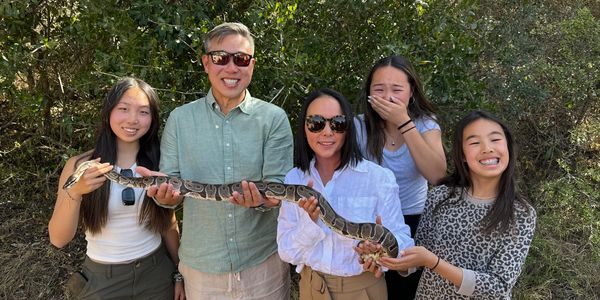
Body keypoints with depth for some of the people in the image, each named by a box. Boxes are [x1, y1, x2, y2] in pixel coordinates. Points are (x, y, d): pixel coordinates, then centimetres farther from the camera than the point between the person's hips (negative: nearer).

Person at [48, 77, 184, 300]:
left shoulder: (158, 165, -7)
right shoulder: (80, 166, -10)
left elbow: (169, 225, 3)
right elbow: (58, 239, -13)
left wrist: (180, 274, 5)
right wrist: (74, 193, -28)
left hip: (156, 274, 1)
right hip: (102, 280, -1)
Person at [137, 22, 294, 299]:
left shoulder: (274, 118, -5)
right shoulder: (180, 119, -1)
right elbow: (170, 189, 1)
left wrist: (262, 200, -30)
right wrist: (166, 193, -22)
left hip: (264, 261, 0)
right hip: (201, 265, 1)